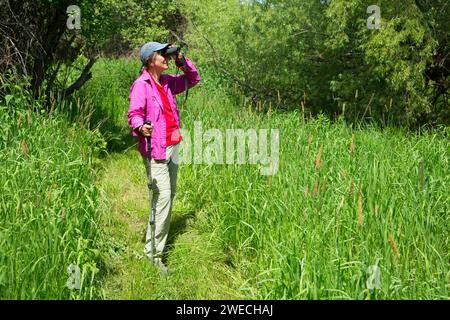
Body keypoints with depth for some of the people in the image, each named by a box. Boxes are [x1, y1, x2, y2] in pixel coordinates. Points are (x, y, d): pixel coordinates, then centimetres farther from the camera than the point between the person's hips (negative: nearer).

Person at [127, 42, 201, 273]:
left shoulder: (167, 82, 13)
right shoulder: (141, 85, -9)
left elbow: (193, 80, 25)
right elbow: (134, 114, -18)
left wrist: (182, 61, 8)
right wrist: (141, 127, -40)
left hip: (173, 146, 8)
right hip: (155, 148, -8)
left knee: (170, 194, 13)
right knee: (163, 195, -15)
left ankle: (161, 237, 27)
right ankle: (153, 250, -8)